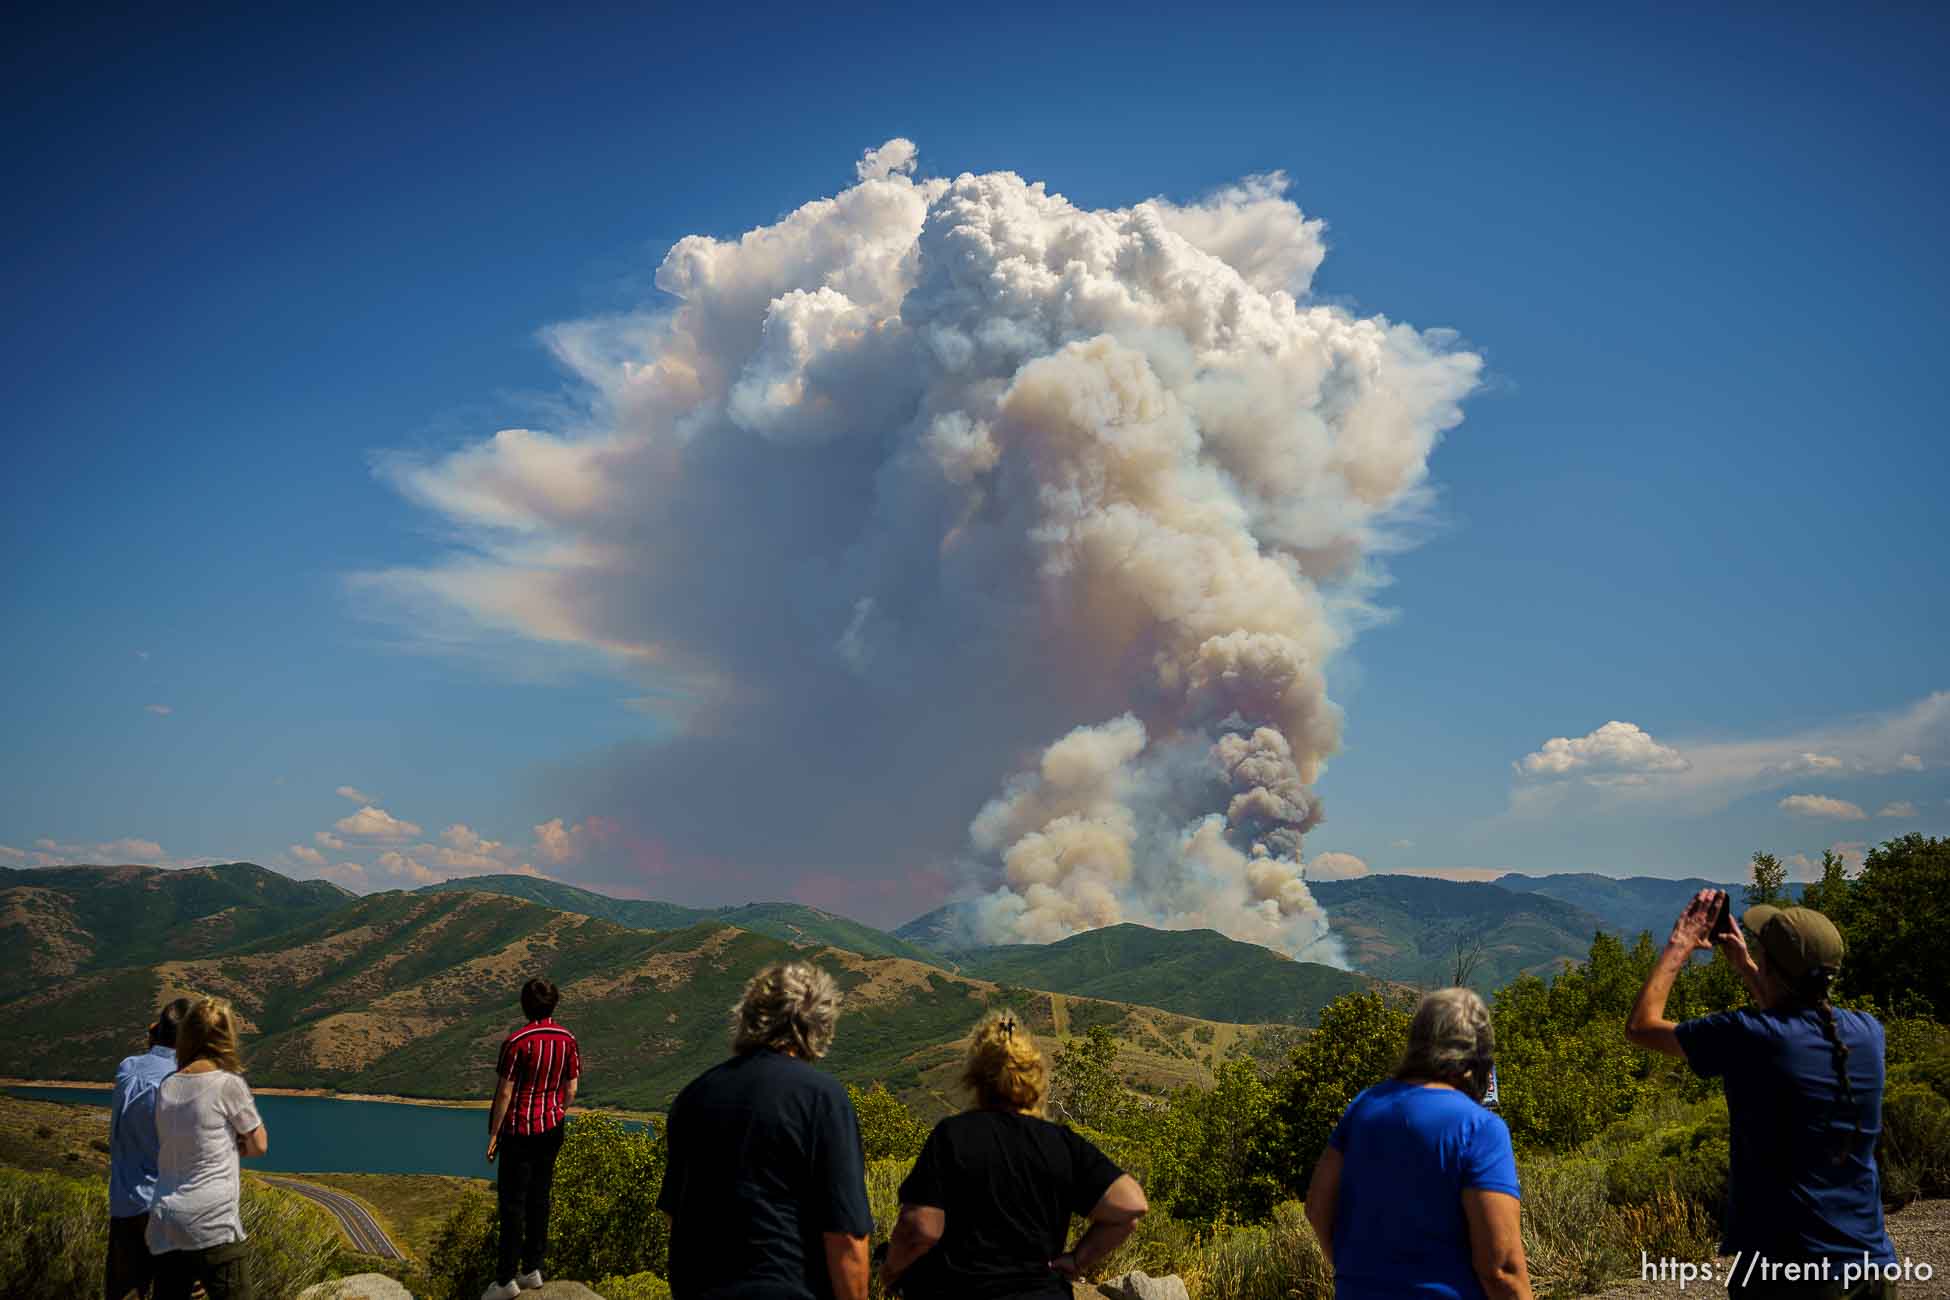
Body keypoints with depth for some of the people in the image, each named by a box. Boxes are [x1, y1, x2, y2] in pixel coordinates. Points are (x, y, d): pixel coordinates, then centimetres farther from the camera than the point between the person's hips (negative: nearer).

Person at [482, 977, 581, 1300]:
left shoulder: (518, 1042, -18)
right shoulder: (568, 1040, -1)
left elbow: (505, 1092, -15)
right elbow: (571, 1089, 5)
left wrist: (494, 1133, -6)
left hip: (519, 1131, -5)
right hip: (551, 1128, 5)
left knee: (512, 1203, 3)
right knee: (540, 1197, 15)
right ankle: (532, 1269, 22)